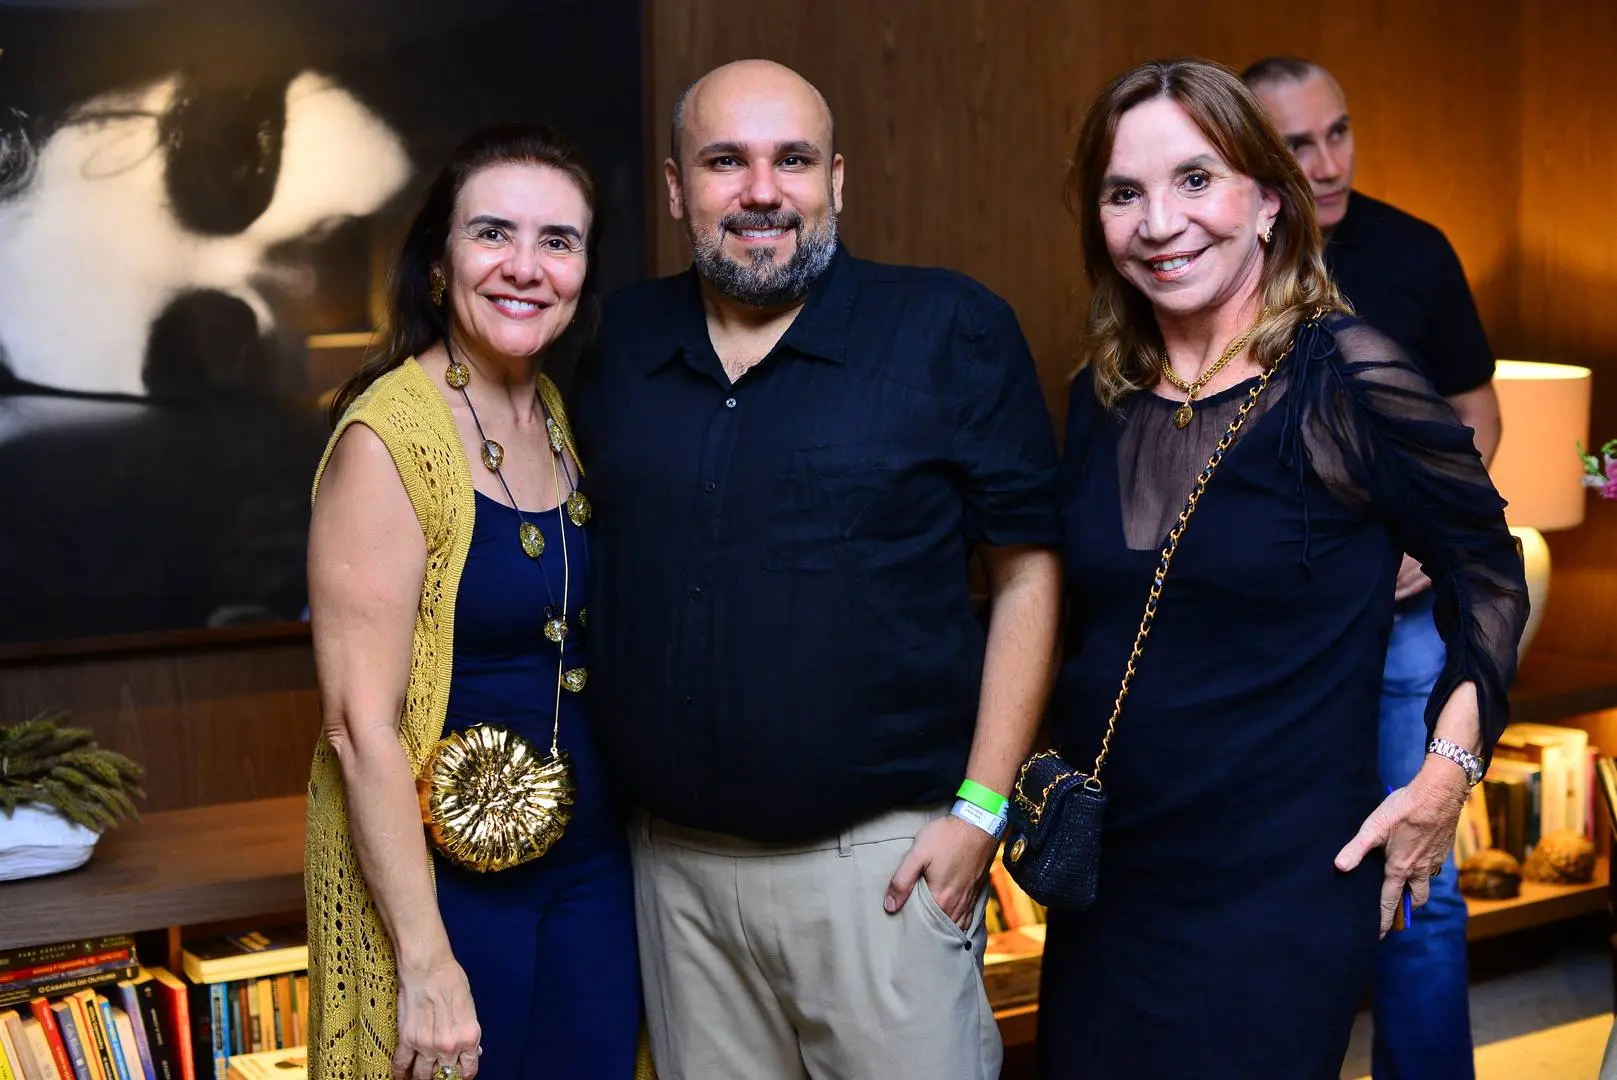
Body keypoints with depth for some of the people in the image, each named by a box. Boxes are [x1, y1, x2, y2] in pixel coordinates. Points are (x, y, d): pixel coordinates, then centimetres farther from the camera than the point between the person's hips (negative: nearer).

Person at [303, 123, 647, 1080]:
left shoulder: (557, 417, 5)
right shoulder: (389, 437, -18)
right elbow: (362, 725, -19)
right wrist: (427, 962, -20)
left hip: (591, 863, 7)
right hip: (442, 878, -7)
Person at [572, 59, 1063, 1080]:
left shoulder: (953, 330, -6)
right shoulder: (624, 339, 6)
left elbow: (1027, 570, -5)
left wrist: (980, 809, -10)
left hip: (879, 858, -4)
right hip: (674, 863, 4)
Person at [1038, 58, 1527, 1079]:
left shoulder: (1346, 381, -13)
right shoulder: (1104, 398, 3)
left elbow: (1488, 574, -2)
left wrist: (1448, 774, -7)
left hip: (1279, 891, -5)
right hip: (1101, 884, 5)